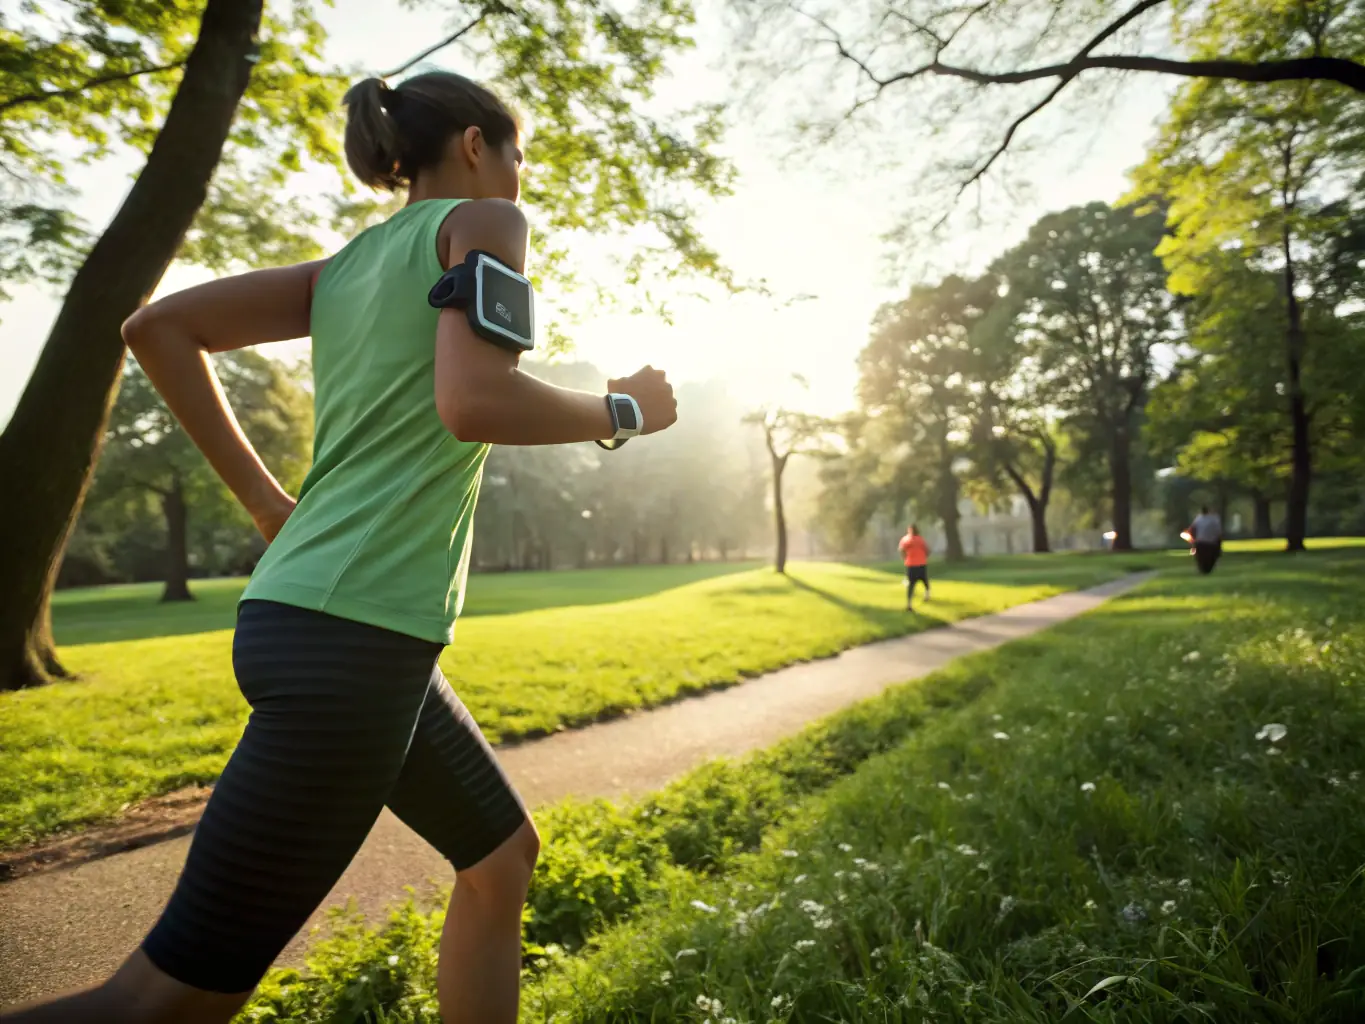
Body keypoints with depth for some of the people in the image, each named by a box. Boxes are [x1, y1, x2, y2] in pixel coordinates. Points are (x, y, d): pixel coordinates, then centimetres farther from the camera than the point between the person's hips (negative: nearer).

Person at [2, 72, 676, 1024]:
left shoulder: (345, 266, 18)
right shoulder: (481, 221, -2)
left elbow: (157, 326, 15)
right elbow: (473, 405, -20)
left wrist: (267, 499, 13)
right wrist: (624, 410, -3)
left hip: (307, 616, 10)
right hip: (356, 638, -10)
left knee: (505, 855, 21)